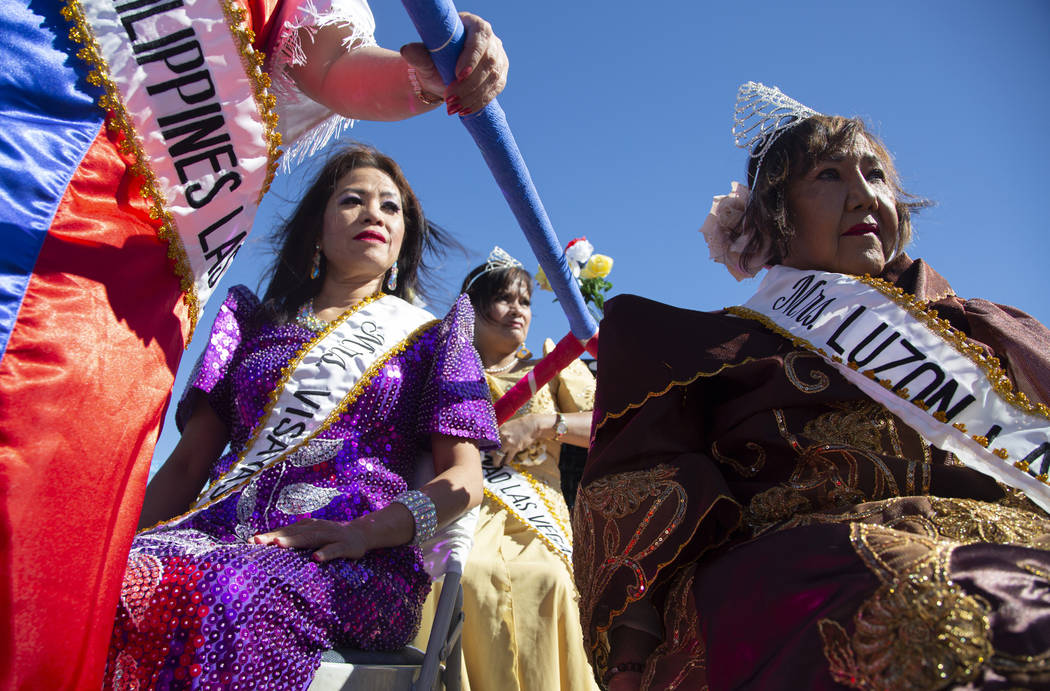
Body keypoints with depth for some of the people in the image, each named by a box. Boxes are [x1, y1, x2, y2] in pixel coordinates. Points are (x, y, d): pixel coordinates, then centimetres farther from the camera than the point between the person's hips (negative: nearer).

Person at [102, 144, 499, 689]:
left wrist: (364, 530, -16)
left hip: (355, 563, -3)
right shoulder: (257, 323, 24)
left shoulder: (430, 337, 16)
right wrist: (124, 539, -1)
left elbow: (463, 479, 3)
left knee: (222, 602, -36)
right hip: (223, 531, 3)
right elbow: (187, 463, 19)